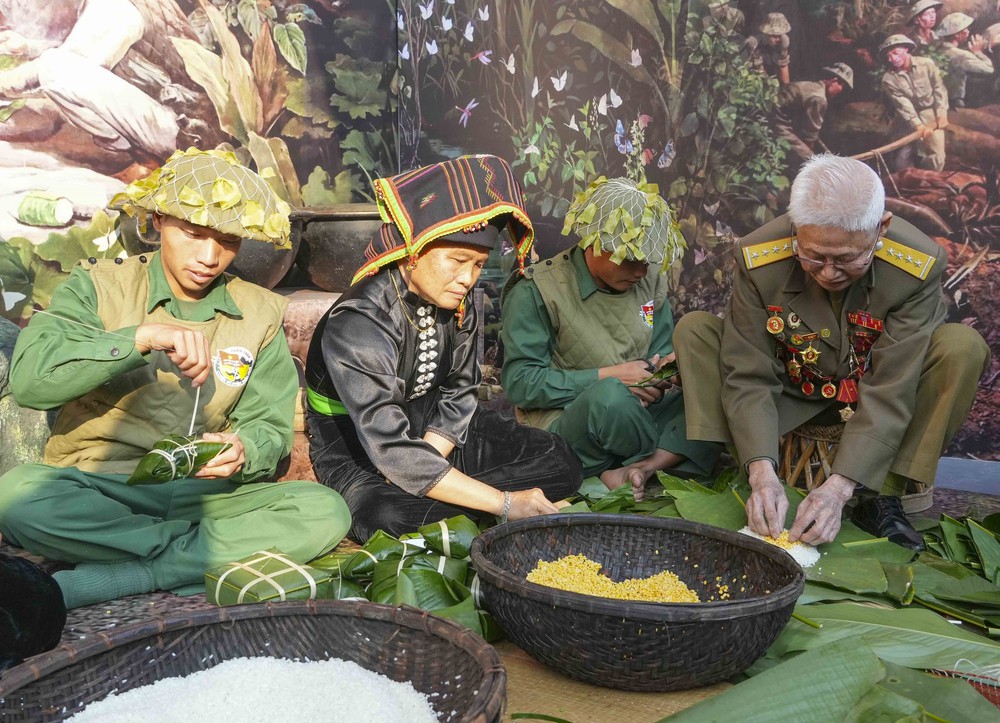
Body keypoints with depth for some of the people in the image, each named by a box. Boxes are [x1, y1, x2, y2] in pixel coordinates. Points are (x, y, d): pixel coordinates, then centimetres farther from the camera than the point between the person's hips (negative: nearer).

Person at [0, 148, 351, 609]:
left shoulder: (260, 313, 8)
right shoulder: (99, 286, 1)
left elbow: (269, 428, 4)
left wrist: (243, 451, -19)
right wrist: (140, 338, -26)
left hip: (203, 494, 2)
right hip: (95, 490, -2)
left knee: (324, 511, -24)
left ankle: (96, 580, -23)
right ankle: (226, 551, -21)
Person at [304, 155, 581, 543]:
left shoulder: (457, 308, -8)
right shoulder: (358, 325, -30)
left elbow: (460, 393, 2)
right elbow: (393, 452, -33)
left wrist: (426, 461, -18)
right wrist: (505, 504, -33)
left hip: (432, 429, 7)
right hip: (356, 448, -6)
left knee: (558, 462, -6)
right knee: (391, 517, -40)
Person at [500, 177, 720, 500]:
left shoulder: (650, 280, 10)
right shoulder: (536, 290, -9)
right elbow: (519, 382, -13)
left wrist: (666, 367, -6)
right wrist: (607, 376, -17)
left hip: (636, 420, 6)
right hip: (562, 423, -5)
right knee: (610, 397, -39)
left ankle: (636, 470, -29)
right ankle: (669, 457, -9)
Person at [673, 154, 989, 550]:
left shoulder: (919, 265, -27)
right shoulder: (757, 257, -26)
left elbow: (889, 393, -28)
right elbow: (748, 378, -24)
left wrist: (839, 486, -38)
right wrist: (761, 472, -37)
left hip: (869, 394, 0)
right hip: (789, 391, 0)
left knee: (963, 347, -26)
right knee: (694, 330, -20)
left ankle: (882, 498, -19)